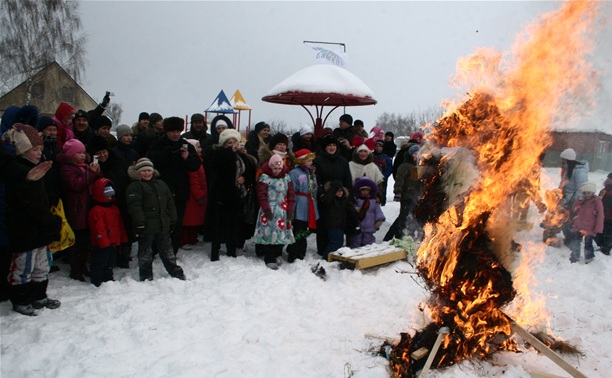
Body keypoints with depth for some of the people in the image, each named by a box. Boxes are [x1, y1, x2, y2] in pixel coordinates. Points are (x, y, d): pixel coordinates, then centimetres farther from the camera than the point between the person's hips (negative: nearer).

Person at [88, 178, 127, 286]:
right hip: (102, 245, -9)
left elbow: (120, 225, 17)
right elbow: (98, 229, -21)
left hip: (113, 243, 9)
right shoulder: (96, 210, -16)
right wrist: (104, 243, -22)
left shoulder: (115, 209, 13)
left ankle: (108, 279, 29)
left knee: (110, 263, 18)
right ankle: (97, 281, 9)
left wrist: (123, 239, 15)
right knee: (100, 263, 0)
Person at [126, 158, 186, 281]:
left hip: (163, 226, 5)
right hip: (146, 228, -5)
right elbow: (135, 206, -15)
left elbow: (170, 204, 15)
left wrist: (172, 220, 10)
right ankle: (146, 278, 18)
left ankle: (177, 274, 24)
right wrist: (139, 223, -21)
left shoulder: (161, 184, 14)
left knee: (168, 252, 16)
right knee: (145, 255, 6)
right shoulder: (135, 187, -5)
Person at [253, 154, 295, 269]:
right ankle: (269, 259, 2)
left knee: (282, 232, 5)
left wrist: (290, 210, 1)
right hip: (269, 211, -4)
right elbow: (261, 195, -7)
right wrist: (266, 209, -13)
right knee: (268, 233, -7)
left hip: (282, 211, 4)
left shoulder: (286, 177, 10)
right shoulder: (264, 177, -3)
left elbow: (291, 194, 8)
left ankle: (277, 255, 24)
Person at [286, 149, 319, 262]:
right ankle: (292, 257, 3)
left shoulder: (311, 172, 14)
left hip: (310, 208, 7)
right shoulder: (294, 172, -10)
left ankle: (301, 255, 27)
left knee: (304, 233, 15)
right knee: (298, 233, -6)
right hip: (300, 208, -7)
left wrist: (314, 205, 15)